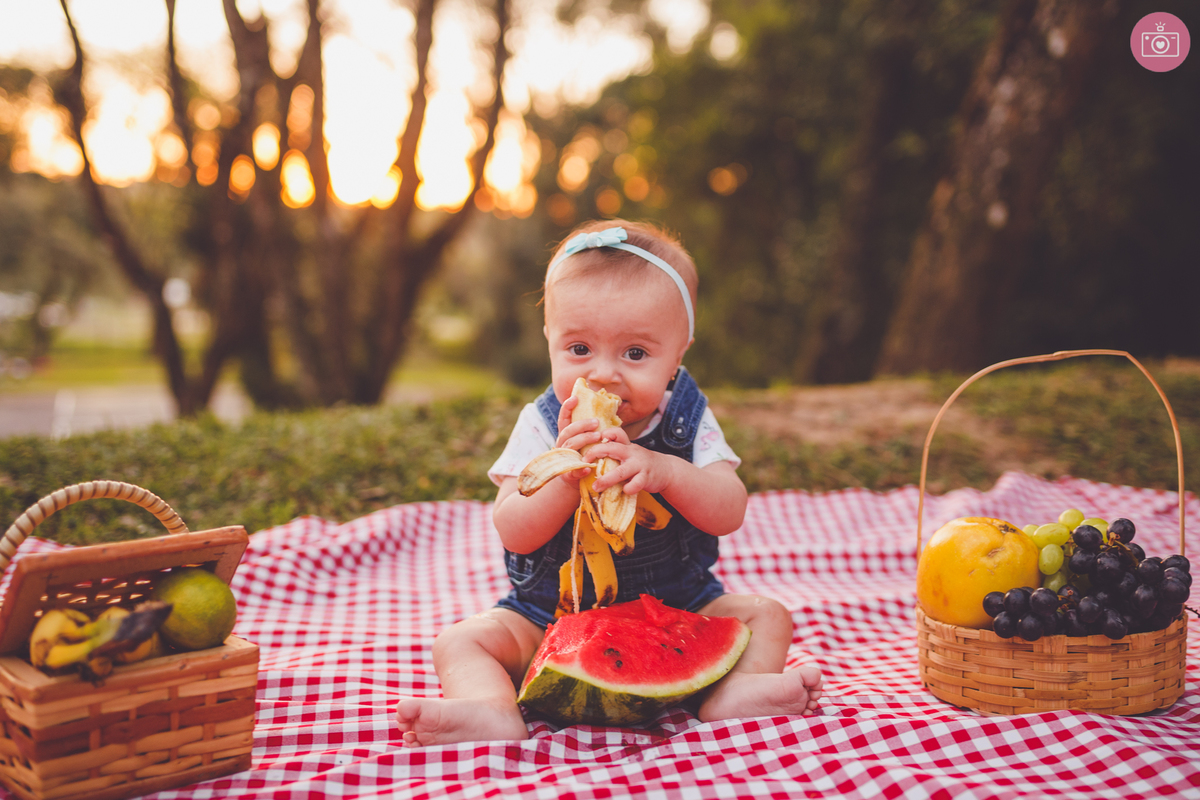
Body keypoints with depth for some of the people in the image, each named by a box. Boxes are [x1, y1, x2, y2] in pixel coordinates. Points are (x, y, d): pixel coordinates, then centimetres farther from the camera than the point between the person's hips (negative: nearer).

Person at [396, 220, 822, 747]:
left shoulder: (687, 419, -6)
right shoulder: (543, 426, -9)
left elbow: (729, 514, -17)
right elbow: (514, 533, -18)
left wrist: (665, 471, -36)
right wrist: (565, 472, -36)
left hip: (678, 607, 1)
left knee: (767, 617, -13)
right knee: (459, 642, -18)